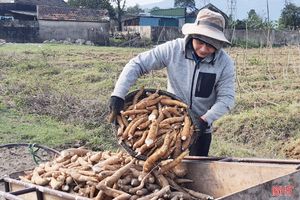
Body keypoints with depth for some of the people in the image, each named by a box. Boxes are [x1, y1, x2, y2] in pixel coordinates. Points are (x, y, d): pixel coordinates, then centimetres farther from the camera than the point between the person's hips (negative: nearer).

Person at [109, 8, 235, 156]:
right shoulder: (172, 49, -17)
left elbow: (226, 98, -12)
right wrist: (118, 94, -25)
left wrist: (206, 120, -27)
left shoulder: (225, 63, -15)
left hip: (201, 129, 0)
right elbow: (136, 64, -16)